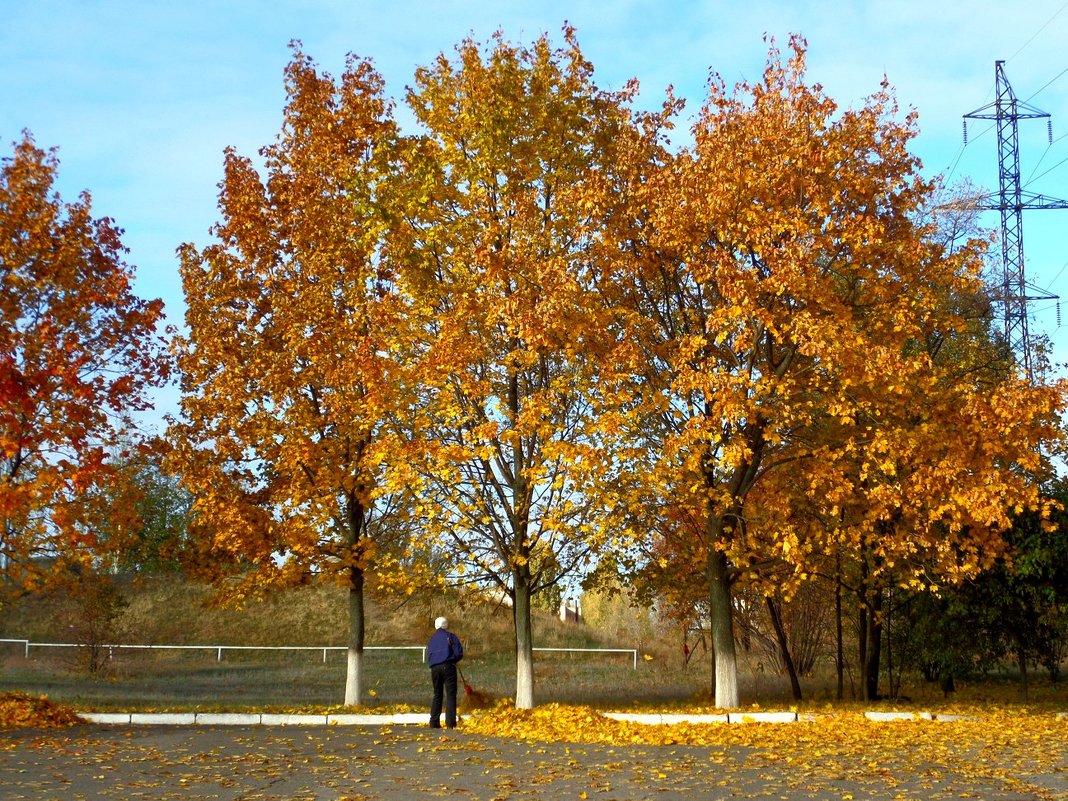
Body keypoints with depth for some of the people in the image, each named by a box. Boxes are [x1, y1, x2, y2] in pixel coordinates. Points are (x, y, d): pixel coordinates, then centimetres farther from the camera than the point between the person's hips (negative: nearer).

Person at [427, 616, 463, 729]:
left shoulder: (431, 640, 17)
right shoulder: (450, 636, 4)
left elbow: (428, 657, 17)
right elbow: (459, 653, -2)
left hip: (434, 669, 4)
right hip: (448, 667, -4)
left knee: (437, 694, 13)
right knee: (450, 694, -3)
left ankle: (434, 722, 8)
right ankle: (450, 722, -12)